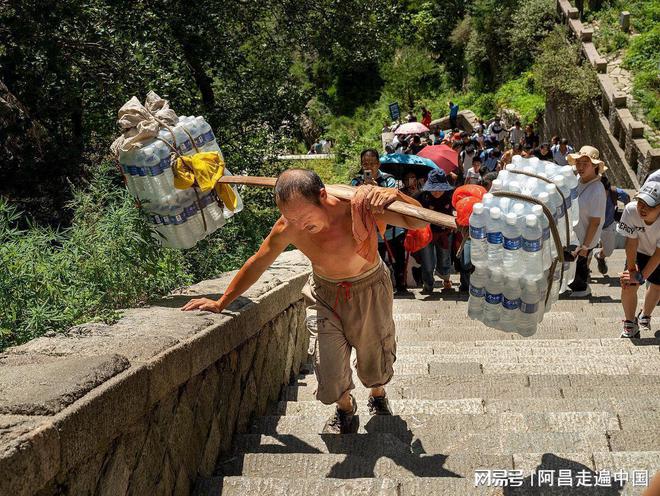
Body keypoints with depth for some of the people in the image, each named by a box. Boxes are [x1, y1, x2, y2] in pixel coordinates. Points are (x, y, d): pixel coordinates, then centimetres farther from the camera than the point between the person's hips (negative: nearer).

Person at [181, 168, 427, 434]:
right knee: (330, 369, -7)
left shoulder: (360, 206, -32)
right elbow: (257, 264, -8)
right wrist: (221, 303, 0)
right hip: (324, 293, 1)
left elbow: (419, 222, -27)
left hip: (370, 290, -1)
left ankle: (378, 395, 52)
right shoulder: (288, 227, -25)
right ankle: (344, 407, 27)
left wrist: (395, 195, -49)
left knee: (375, 359, 15)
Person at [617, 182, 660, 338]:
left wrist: (641, 276, -23)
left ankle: (645, 316, 44)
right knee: (628, 287, -9)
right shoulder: (631, 210, -35)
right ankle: (630, 325, 12)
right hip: (639, 252, 1)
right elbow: (631, 242, -24)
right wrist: (631, 270, -19)